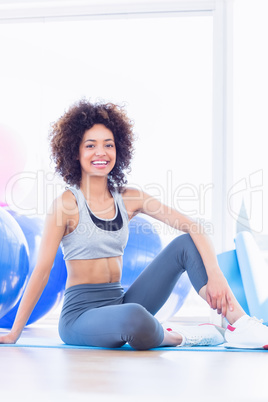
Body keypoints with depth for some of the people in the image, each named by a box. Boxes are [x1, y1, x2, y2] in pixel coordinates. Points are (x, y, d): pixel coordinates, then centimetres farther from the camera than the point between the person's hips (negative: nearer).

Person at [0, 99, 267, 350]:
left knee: (185, 244, -6)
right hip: (80, 314, -6)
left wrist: (215, 274, -17)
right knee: (134, 318, -40)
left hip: (119, 304, 6)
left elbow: (192, 227, -2)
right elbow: (42, 271, -9)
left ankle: (240, 324, -17)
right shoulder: (67, 203, -8)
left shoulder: (129, 199, 5)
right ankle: (178, 337, -7)